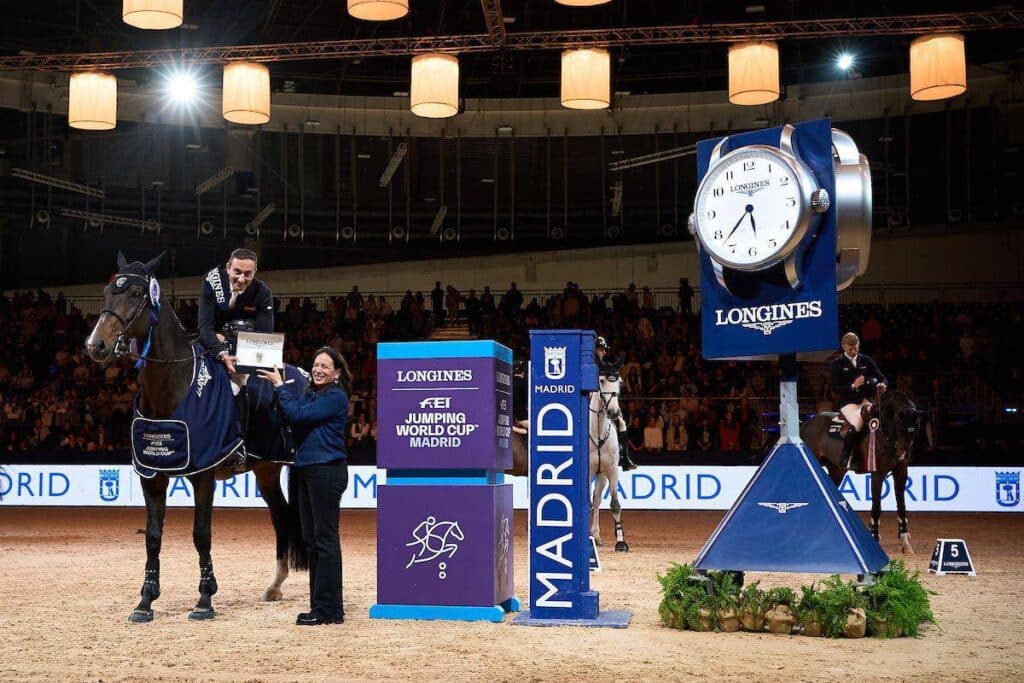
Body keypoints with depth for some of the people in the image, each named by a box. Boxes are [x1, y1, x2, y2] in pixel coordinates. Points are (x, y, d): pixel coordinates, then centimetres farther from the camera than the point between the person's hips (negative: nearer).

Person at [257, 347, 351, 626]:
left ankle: (328, 610, -1)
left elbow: (298, 415, -17)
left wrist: (279, 386, -8)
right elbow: (289, 420, 8)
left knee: (325, 539, -5)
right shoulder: (310, 394, 16)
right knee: (310, 539, 11)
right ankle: (319, 605, 19)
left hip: (327, 472, -9)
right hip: (306, 471, 9)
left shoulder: (336, 397, -10)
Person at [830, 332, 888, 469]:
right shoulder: (838, 363, 1)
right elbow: (835, 388, -5)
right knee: (857, 423, -32)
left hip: (865, 400, 4)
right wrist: (852, 386, -21)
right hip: (848, 402, -4)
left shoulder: (866, 361, 11)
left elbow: (881, 377, 11)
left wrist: (881, 384, -14)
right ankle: (845, 458, -22)